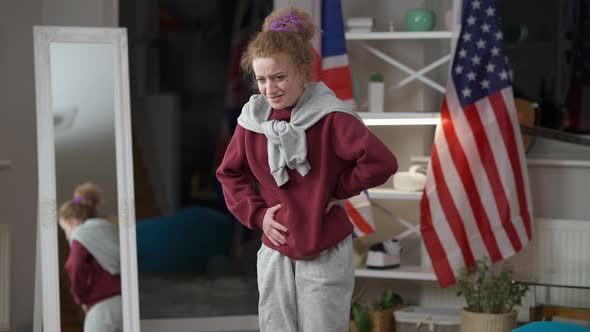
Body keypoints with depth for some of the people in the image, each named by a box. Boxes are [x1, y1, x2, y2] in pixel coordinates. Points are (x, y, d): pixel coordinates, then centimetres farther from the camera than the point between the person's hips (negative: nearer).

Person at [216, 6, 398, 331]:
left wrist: (338, 189, -11)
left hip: (326, 253, -4)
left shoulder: (330, 116, -15)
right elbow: (229, 173, 15)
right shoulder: (252, 119, 0)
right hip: (275, 253, 5)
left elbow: (381, 162, -23)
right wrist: (256, 213, 1)